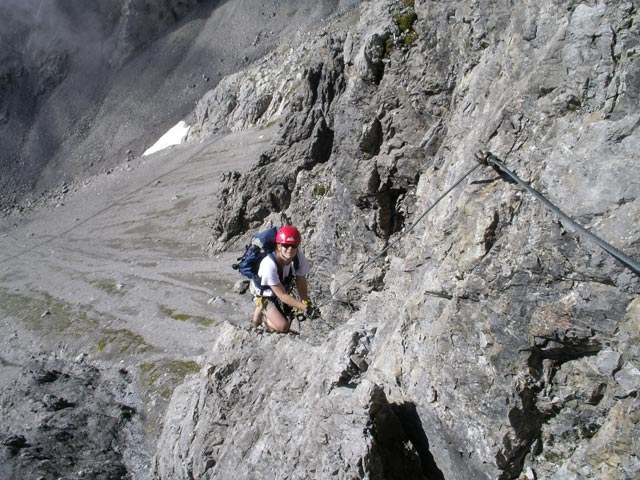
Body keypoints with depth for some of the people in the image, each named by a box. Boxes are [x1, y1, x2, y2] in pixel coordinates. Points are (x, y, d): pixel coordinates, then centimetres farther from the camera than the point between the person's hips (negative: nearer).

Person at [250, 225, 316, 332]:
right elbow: (282, 295, -33)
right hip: (263, 294, -6)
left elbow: (301, 283, -13)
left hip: (283, 288, 6)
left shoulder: (299, 257, -25)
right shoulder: (269, 264, -39)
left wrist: (306, 302, -26)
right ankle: (266, 319, 14)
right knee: (283, 326, -17)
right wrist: (306, 308, -35)